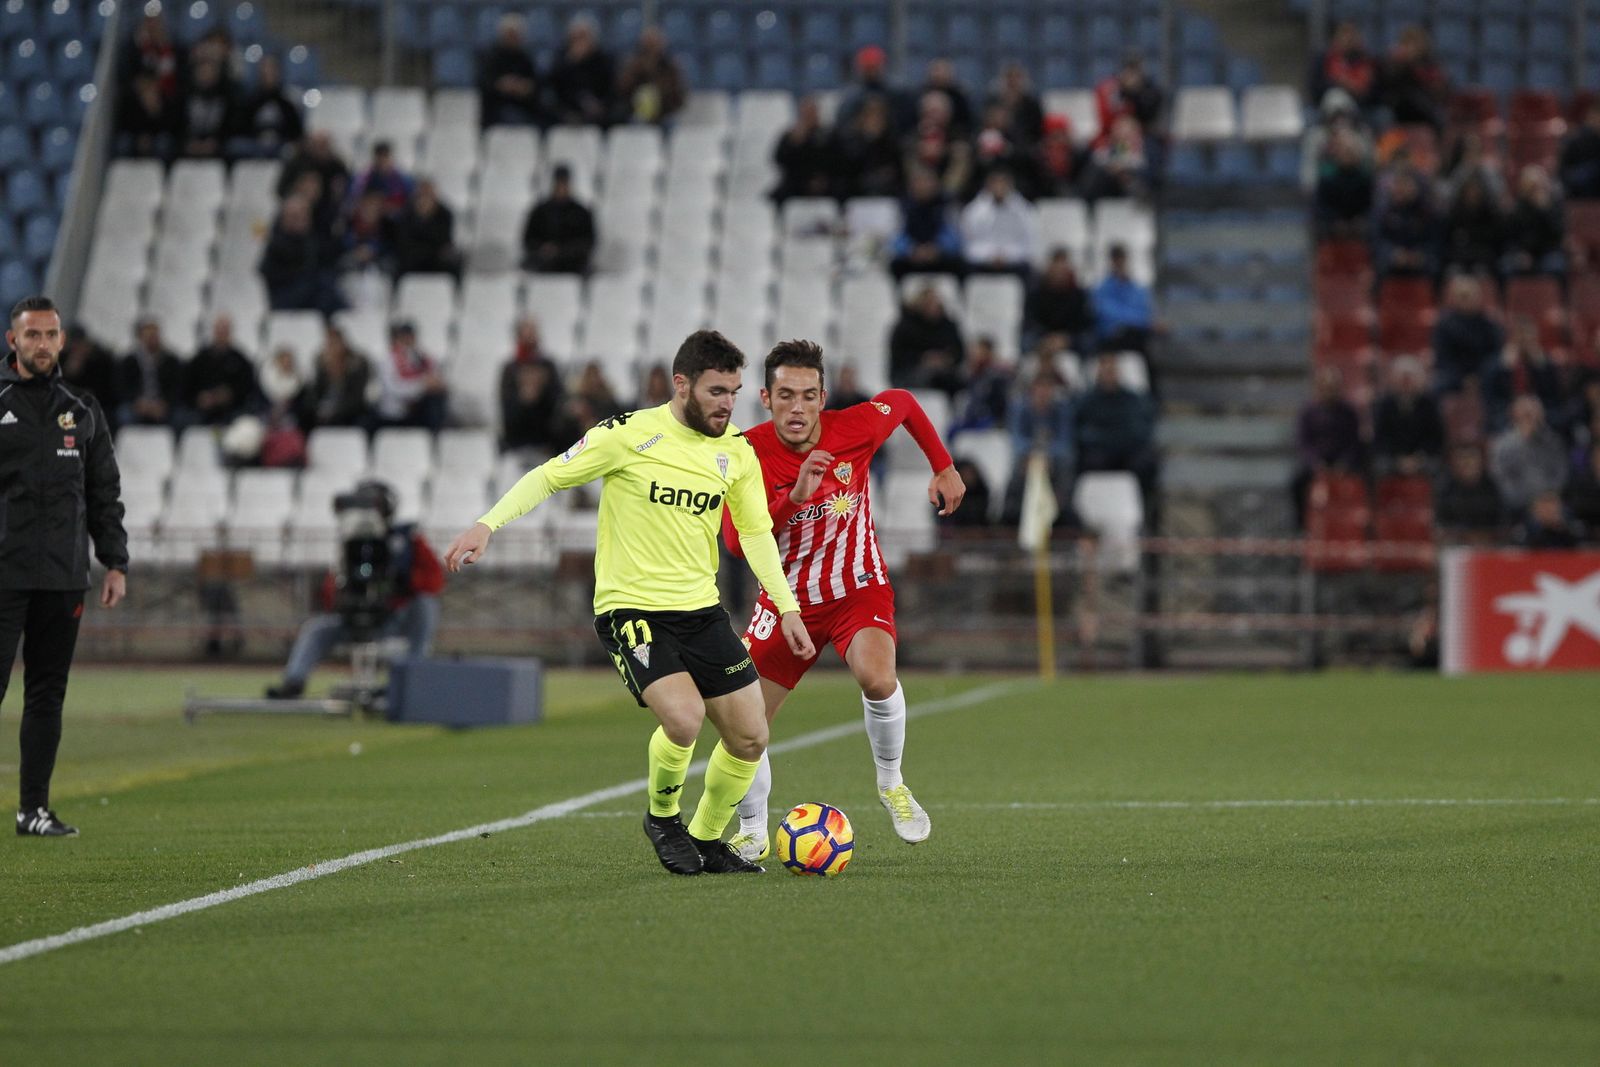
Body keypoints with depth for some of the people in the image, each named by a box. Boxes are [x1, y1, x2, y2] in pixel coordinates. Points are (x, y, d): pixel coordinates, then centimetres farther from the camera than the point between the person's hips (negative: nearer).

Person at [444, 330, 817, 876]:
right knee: (684, 717, -26)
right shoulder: (630, 435, -11)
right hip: (630, 608, -6)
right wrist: (487, 525, -16)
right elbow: (549, 476, -4)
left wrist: (787, 607, 10)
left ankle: (706, 839, 25)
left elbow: (755, 532, 16)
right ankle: (663, 816, 4)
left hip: (700, 609, 6)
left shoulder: (736, 451, 5)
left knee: (750, 738, 1)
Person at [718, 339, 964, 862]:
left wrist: (944, 467, 10)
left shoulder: (855, 427, -17)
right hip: (787, 598, 1)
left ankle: (891, 783, -2)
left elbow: (903, 402, 7)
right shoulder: (749, 452, -19)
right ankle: (752, 832, 20)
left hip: (858, 589, -1)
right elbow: (737, 540, -28)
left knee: (876, 677, -31)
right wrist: (795, 496, -40)